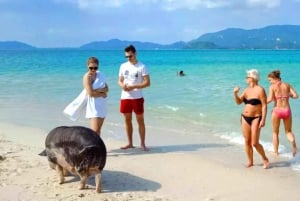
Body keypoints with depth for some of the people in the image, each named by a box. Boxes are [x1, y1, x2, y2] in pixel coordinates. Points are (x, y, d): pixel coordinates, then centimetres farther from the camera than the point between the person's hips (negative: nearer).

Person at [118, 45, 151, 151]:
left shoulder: (142, 66, -6)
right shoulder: (123, 66, 8)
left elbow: (147, 82, -10)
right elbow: (120, 81, 13)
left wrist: (133, 87, -19)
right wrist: (122, 85, -11)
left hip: (137, 97, -4)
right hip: (125, 97, 4)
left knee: (140, 120, 1)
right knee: (127, 120, 10)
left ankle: (143, 144, 8)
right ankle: (130, 143, 21)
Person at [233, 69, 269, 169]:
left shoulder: (260, 90, -10)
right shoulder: (246, 90, 10)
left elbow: (264, 106, -13)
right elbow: (239, 102, 9)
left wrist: (263, 120, -19)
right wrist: (235, 93, -9)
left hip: (256, 118, -7)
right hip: (245, 118, 7)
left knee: (255, 143, -9)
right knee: (247, 141, 7)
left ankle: (265, 159, 12)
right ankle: (250, 161, 18)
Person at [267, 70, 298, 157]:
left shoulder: (272, 87, -5)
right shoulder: (287, 85, 5)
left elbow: (270, 99, -18)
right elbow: (295, 96, -3)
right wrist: (288, 95, 17)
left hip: (277, 110, -2)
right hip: (287, 110, 3)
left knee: (275, 133, 17)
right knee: (288, 131, 19)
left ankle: (276, 152, 18)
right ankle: (293, 142, -13)